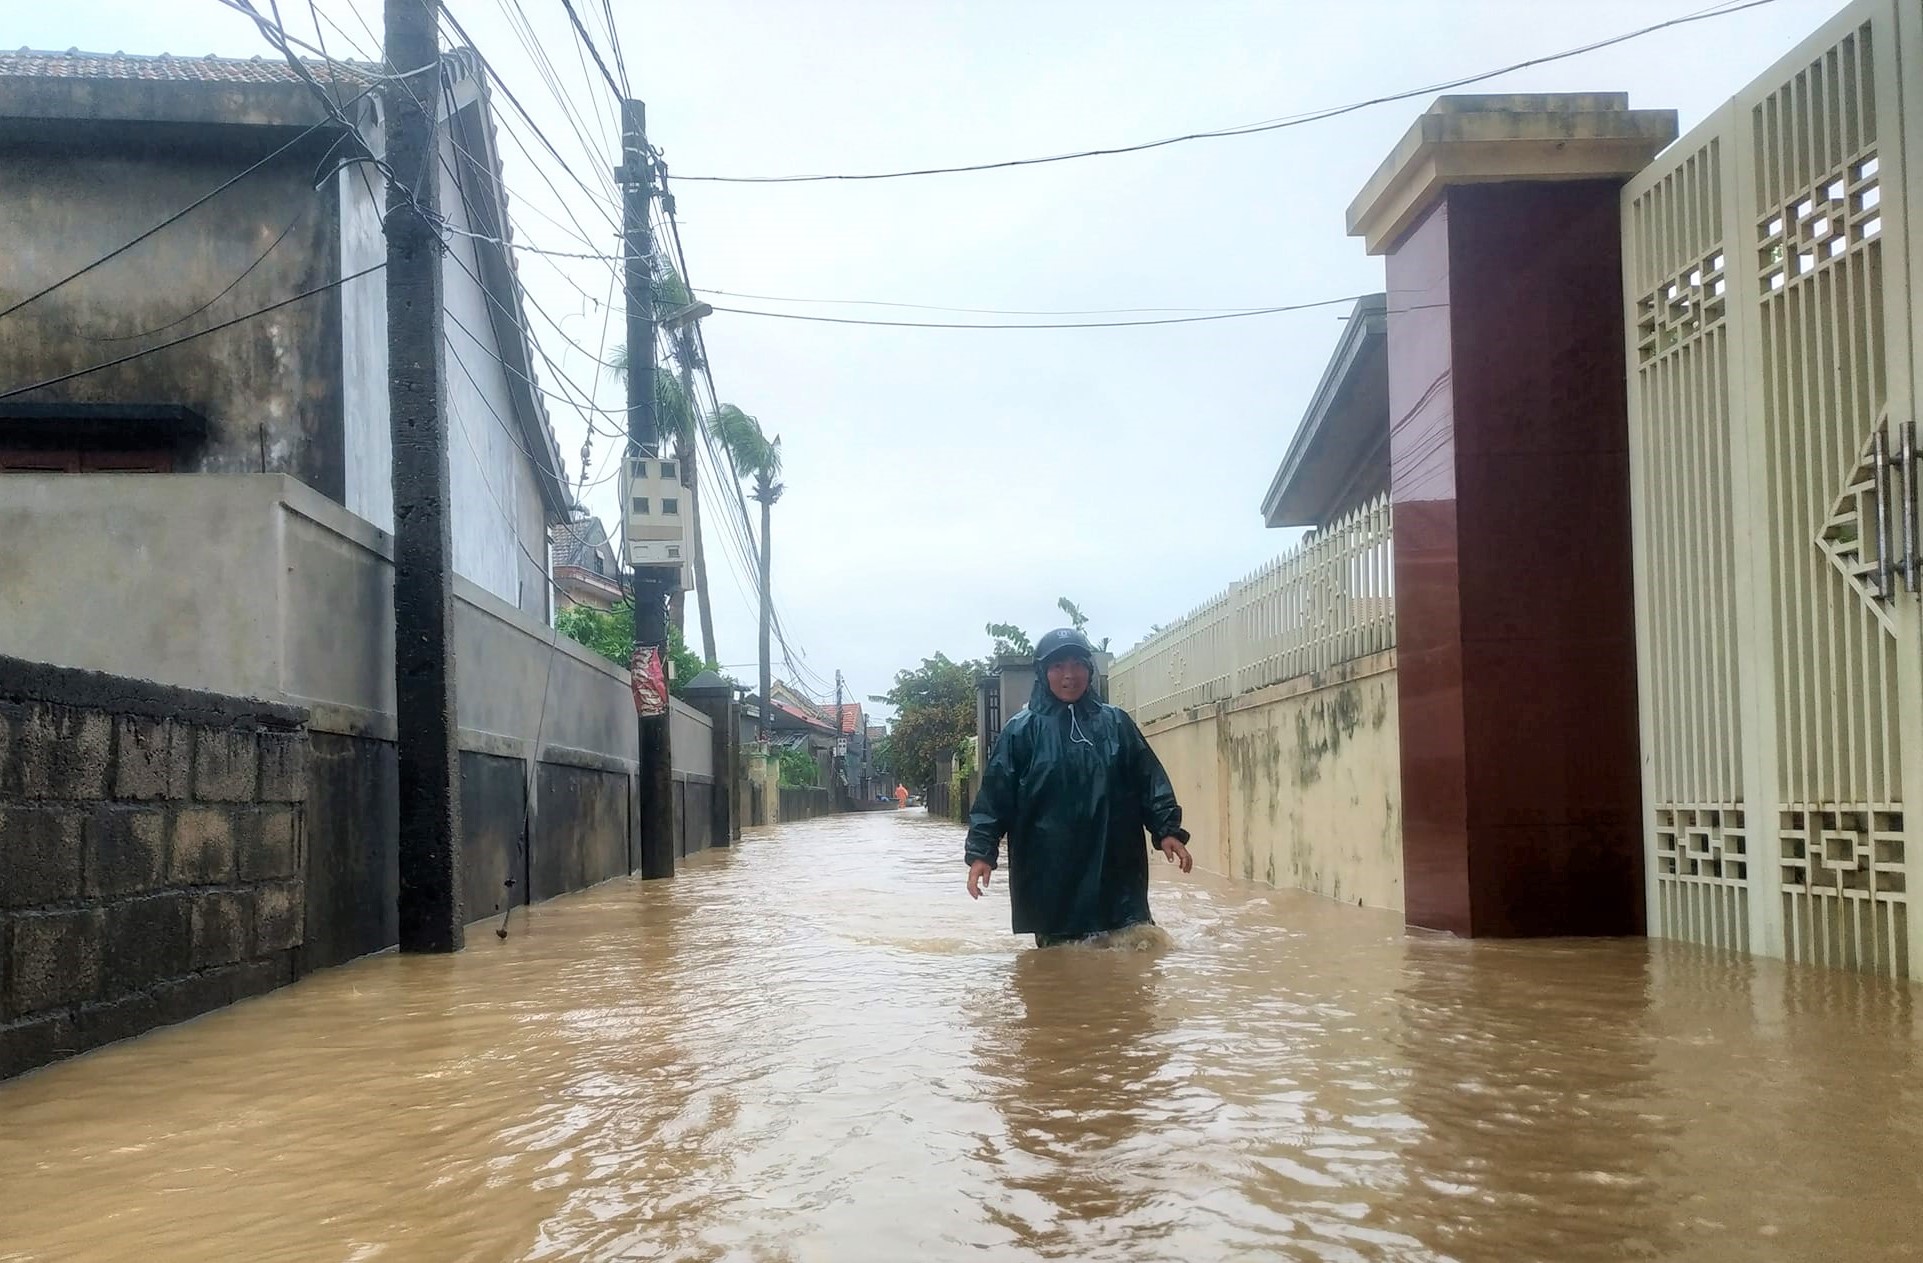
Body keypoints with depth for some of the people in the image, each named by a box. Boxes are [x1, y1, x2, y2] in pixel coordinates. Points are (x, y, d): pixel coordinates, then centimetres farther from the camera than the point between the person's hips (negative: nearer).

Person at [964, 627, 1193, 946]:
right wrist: (981, 851, -7)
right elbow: (994, 796, 0)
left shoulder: (1116, 724, 9)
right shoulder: (1022, 731, 2)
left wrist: (1167, 829, -2)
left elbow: (1151, 783, 9)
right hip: (1049, 878, -1)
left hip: (1115, 874, 2)